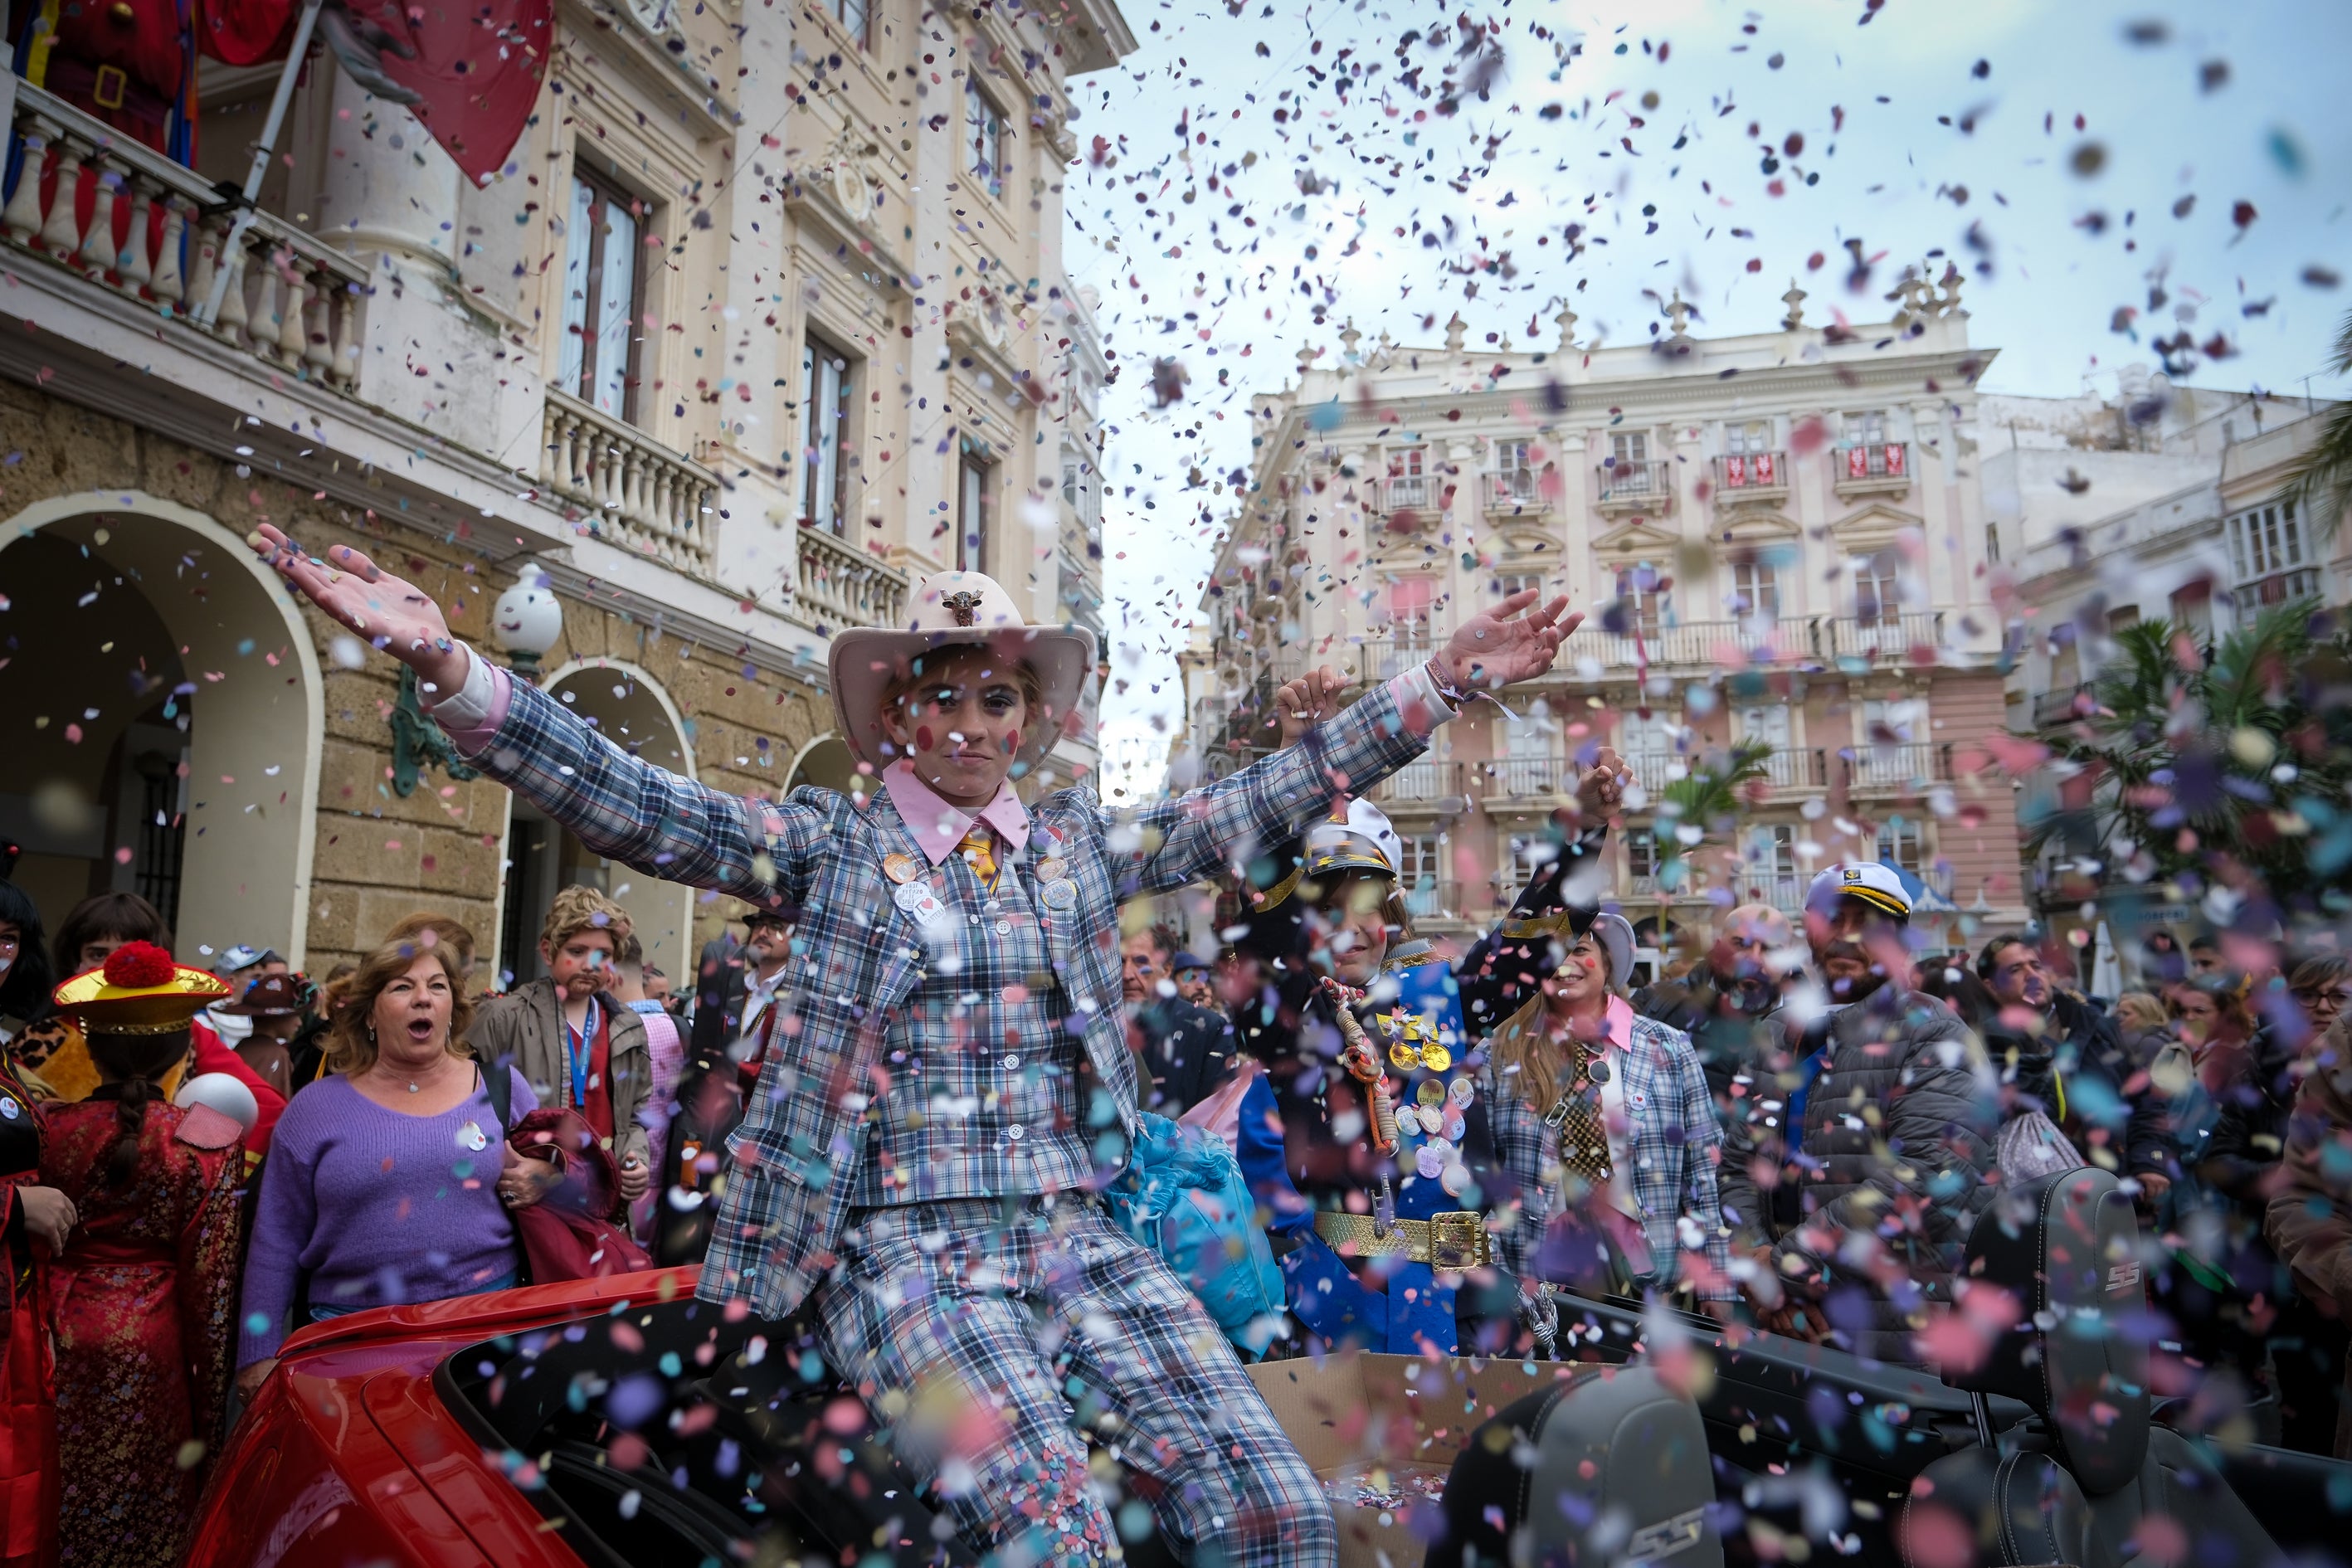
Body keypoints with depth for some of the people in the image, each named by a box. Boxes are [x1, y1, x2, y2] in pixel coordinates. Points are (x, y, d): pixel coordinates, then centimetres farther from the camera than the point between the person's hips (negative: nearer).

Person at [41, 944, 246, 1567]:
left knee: (58, 1505, 20)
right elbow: (210, 1280, -11)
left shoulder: (47, 1128, -7)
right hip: (147, 1343, -3)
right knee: (140, 1510, 13)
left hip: (60, 1330, 3)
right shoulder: (205, 1141, -15)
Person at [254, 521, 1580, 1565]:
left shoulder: (1080, 841, 13)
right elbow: (625, 799, -6)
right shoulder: (831, 843, 4)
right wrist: (445, 663, -19)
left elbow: (1270, 800, 12)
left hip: (1075, 1239, 4)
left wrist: (1447, 681, 10)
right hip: (909, 1252, -3)